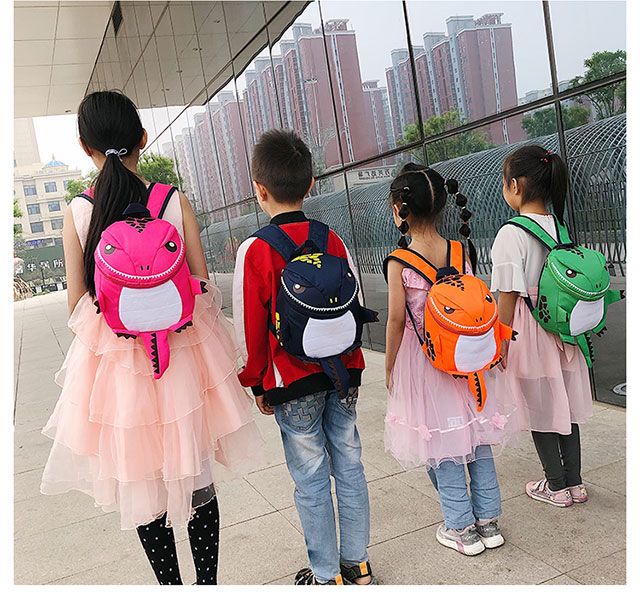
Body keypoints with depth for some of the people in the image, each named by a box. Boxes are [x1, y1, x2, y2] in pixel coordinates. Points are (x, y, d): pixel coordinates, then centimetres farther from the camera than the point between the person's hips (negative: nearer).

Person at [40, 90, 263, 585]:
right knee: (196, 480, 15)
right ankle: (207, 582, 28)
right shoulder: (175, 201, -7)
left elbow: (77, 301, -1)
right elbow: (203, 284, -3)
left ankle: (171, 585, 29)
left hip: (112, 360, 0)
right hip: (184, 355, 1)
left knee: (142, 486, 15)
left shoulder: (78, 211, -6)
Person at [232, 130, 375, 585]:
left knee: (311, 479, 8)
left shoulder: (255, 250, -12)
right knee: (349, 466, 14)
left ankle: (327, 575, 22)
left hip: (293, 384, -4)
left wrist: (257, 384, 5)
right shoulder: (332, 239, 1)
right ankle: (357, 565, 28)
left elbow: (250, 328, -8)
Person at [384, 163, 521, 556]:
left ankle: (462, 528, 20)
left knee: (441, 443, 9)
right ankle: (488, 520, 27)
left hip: (422, 360, -4)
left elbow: (397, 320, -13)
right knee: (477, 436, 15)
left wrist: (390, 367, -1)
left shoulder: (399, 262, -15)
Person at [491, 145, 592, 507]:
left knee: (539, 408, 7)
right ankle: (574, 482, 28)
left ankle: (557, 487, 22)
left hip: (527, 332, -7)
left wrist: (501, 345, -9)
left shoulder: (512, 234, -18)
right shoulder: (559, 227, 3)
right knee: (564, 403, 16)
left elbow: (509, 297, -17)